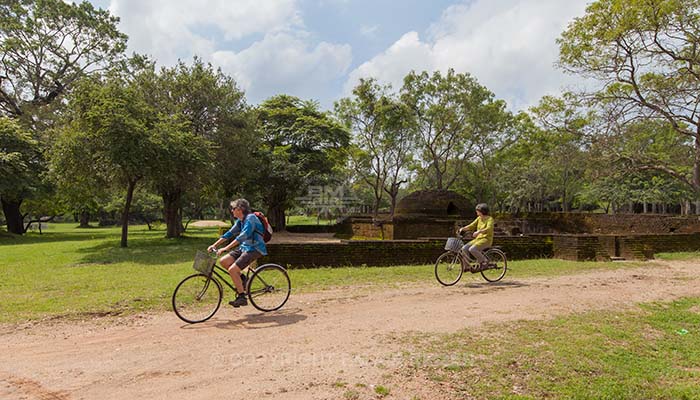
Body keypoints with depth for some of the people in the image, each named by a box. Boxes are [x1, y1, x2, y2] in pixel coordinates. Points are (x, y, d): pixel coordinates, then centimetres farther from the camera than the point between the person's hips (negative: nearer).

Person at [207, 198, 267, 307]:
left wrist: (226, 248, -33)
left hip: (254, 249, -9)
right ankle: (241, 278, 13)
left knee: (232, 269, -19)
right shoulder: (240, 220, 10)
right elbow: (230, 233, 14)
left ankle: (242, 298, -8)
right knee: (223, 261, -3)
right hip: (244, 247, 9)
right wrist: (214, 245, 7)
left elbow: (243, 236, -29)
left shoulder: (251, 218, -18)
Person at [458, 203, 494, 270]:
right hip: (478, 239, 7)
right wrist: (463, 228, -11)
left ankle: (485, 261, -10)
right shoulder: (479, 218, 11)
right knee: (464, 248, -11)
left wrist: (479, 231, -45)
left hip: (486, 239, -7)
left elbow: (488, 229, -28)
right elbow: (471, 226, 8)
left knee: (472, 249, -30)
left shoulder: (490, 219, -10)